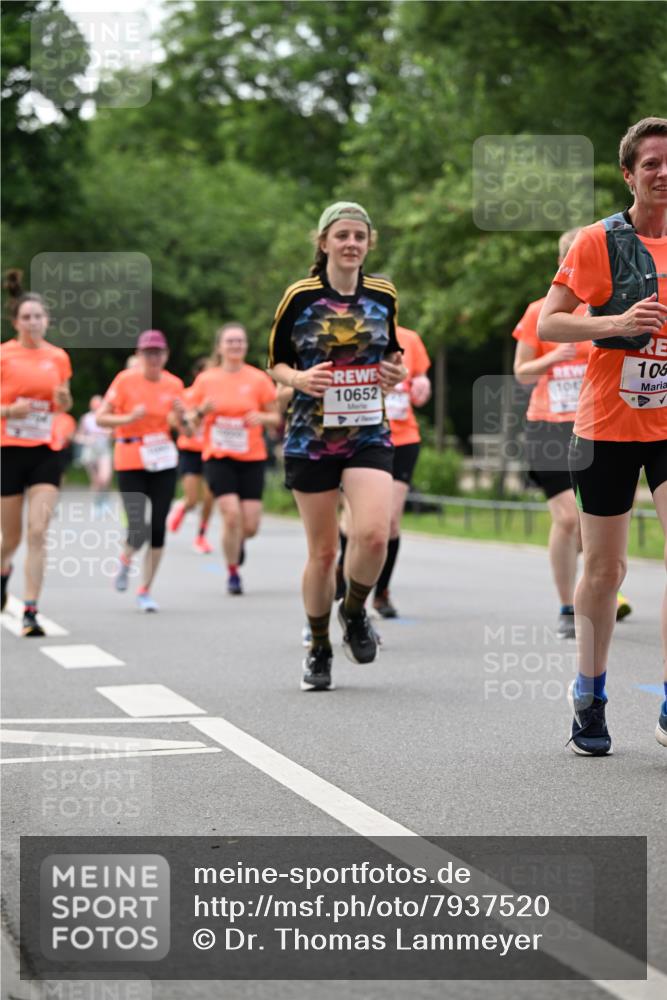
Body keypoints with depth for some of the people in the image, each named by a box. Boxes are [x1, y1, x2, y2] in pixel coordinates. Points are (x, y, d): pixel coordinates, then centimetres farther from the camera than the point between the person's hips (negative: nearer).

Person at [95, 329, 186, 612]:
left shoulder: (174, 384, 3)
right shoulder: (125, 380, -7)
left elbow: (181, 428, 12)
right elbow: (100, 418, -7)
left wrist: (179, 416, -10)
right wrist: (129, 418, -22)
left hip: (163, 461, 3)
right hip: (131, 463, -3)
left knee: (158, 529, 1)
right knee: (138, 531, -11)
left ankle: (145, 590, 14)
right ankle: (126, 560, 25)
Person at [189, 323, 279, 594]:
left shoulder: (258, 379, 1)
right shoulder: (205, 380, 3)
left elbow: (276, 417, 5)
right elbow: (192, 418, 11)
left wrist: (262, 418, -17)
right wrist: (202, 411, -11)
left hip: (252, 459, 1)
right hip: (218, 458, -1)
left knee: (250, 526, -3)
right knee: (232, 514, -18)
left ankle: (238, 541, 35)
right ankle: (232, 574, 1)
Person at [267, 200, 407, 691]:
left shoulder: (384, 295, 5)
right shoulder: (299, 296, -3)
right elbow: (274, 360, 5)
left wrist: (396, 371, -2)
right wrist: (299, 378, -16)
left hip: (369, 435, 2)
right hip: (311, 437, -1)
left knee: (373, 534, -20)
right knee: (323, 550, 2)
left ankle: (355, 611, 11)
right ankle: (319, 650, 21)